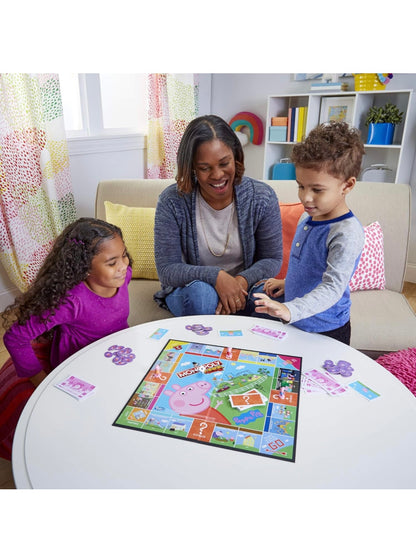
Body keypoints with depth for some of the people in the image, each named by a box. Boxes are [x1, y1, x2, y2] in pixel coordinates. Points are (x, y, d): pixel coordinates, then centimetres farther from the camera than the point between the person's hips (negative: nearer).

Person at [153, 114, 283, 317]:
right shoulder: (172, 202, -15)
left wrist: (242, 280, -24)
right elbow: (166, 270, -14)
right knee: (200, 292, -36)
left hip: (243, 287, 2)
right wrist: (216, 276, -29)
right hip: (188, 290, -1)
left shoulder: (262, 197, -10)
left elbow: (272, 259, -3)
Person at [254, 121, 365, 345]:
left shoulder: (348, 233, -26)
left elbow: (333, 287, -33)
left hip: (326, 332, -7)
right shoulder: (308, 217, 1)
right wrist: (287, 282, 11)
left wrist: (290, 310, -44)